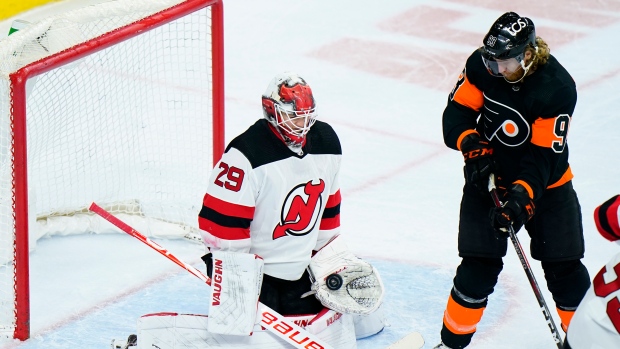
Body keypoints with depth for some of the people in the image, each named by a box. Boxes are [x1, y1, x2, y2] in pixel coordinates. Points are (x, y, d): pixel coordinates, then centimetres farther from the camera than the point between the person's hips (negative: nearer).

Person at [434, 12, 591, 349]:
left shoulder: (557, 89, -26)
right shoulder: (481, 65, -16)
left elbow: (542, 156, -26)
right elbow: (457, 112, -7)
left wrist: (521, 198, -37)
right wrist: (474, 148, -24)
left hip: (546, 184, -1)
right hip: (488, 178, 1)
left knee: (564, 267, 2)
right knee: (479, 266, -5)